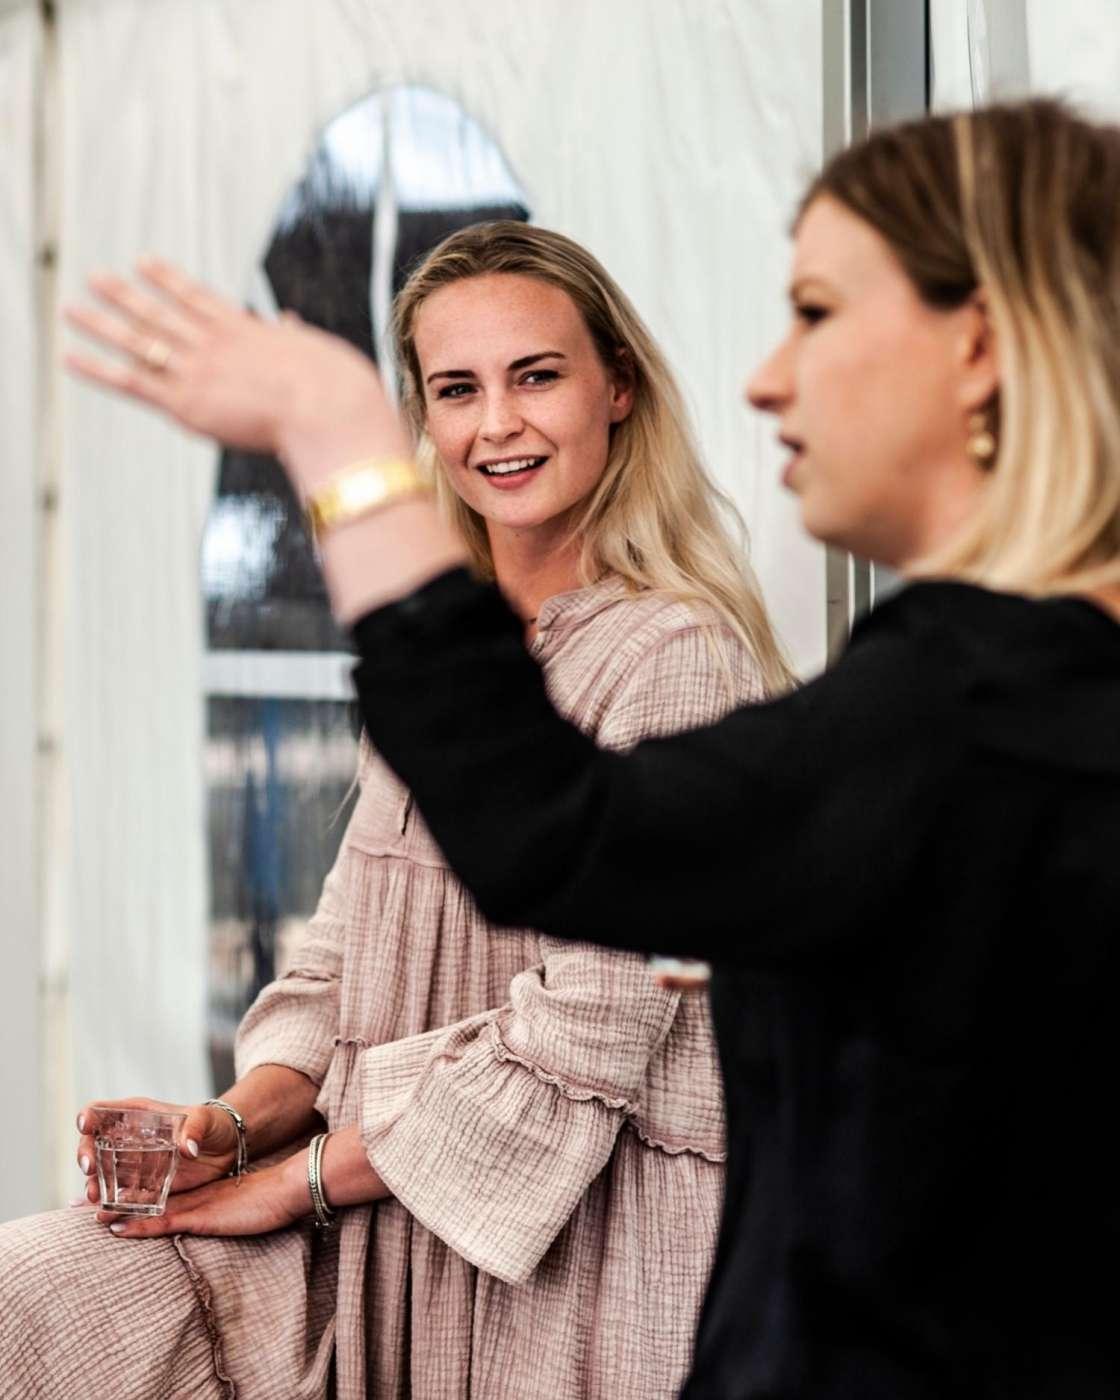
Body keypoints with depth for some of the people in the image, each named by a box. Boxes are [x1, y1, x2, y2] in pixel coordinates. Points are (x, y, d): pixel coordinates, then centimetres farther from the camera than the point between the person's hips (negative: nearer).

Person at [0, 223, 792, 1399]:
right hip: (388, 1229, 6)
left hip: (594, 1240, -6)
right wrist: (240, 1122, -3)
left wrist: (306, 1181, -12)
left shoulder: (677, 655, -12)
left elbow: (581, 1041, -16)